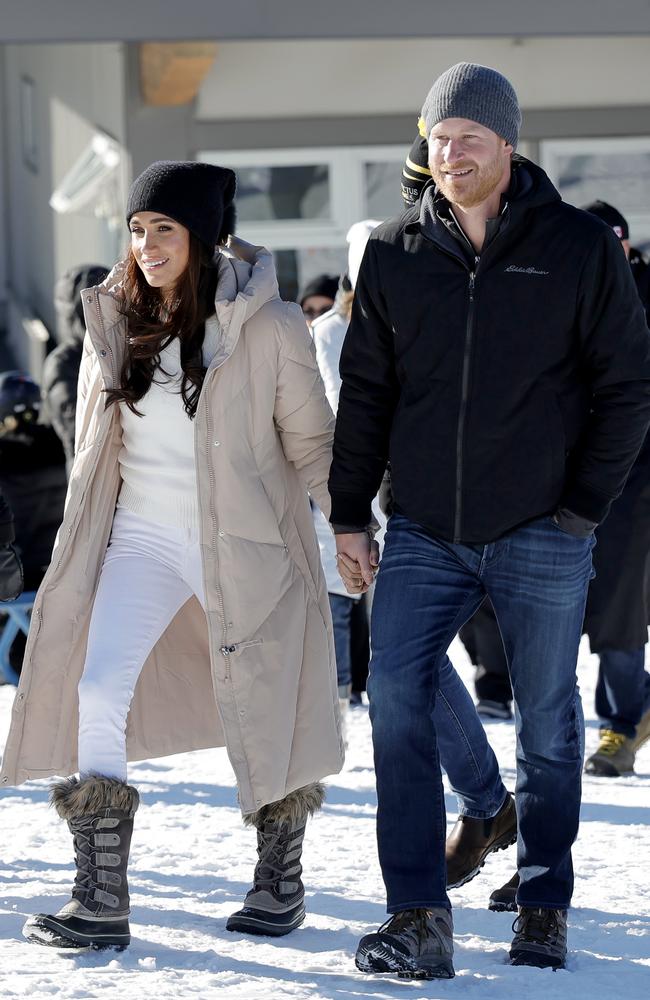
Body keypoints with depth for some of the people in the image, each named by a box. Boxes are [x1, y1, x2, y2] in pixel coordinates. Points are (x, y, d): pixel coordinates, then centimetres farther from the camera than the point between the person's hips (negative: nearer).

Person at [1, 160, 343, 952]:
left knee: (261, 719, 6)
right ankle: (101, 902, -12)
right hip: (142, 536, 3)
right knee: (97, 693, -14)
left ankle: (280, 881, 30)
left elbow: (310, 442, -1)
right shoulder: (114, 320, 3)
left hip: (244, 544, -3)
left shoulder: (267, 327, -11)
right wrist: (83, 545, 16)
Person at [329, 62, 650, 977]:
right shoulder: (394, 254, 5)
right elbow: (365, 391, 11)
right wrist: (349, 514, 6)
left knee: (547, 724, 7)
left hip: (541, 537, -2)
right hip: (425, 532, 2)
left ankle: (544, 911, 22)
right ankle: (418, 919, -10)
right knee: (396, 700, -12)